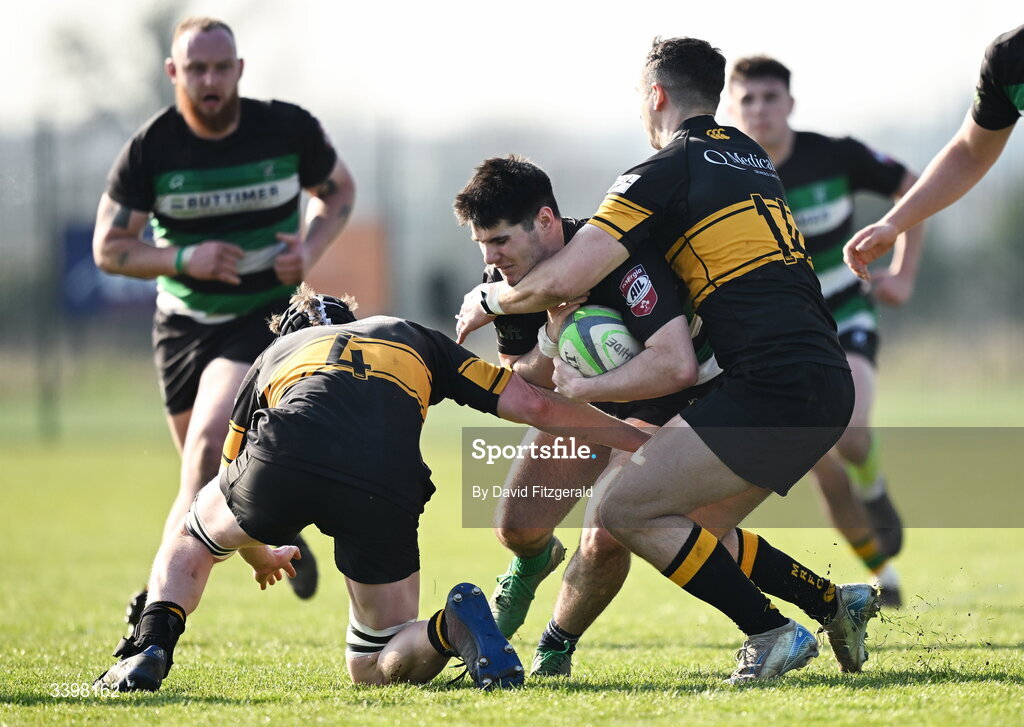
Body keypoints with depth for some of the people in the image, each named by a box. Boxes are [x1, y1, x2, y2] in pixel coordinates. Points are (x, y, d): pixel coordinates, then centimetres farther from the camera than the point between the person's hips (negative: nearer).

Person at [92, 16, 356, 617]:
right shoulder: (150, 149, -12)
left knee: (209, 444, -24)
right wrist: (183, 259, -24)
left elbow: (340, 190, 8)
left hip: (266, 315, -3)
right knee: (212, 473, 11)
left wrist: (311, 249, -12)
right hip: (184, 320, 3)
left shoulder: (288, 129, -11)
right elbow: (109, 247, -7)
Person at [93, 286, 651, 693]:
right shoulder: (411, 338, 37)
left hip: (287, 458, 0)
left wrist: (260, 556, 70)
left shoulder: (274, 355, 38)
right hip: (389, 487, 0)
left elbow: (232, 475, 49)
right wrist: (642, 441, 36)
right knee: (373, 668, 18)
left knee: (192, 534, 33)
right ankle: (450, 629, -13)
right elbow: (534, 405, 27)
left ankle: (150, 647, 9)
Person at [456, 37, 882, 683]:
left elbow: (561, 280, -13)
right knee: (697, 532, 19)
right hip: (828, 385, 9)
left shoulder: (665, 174, -5)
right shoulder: (750, 156, 21)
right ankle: (834, 603, 15)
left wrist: (489, 300, 8)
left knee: (622, 505, -7)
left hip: (774, 383, -9)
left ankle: (774, 632, -8)